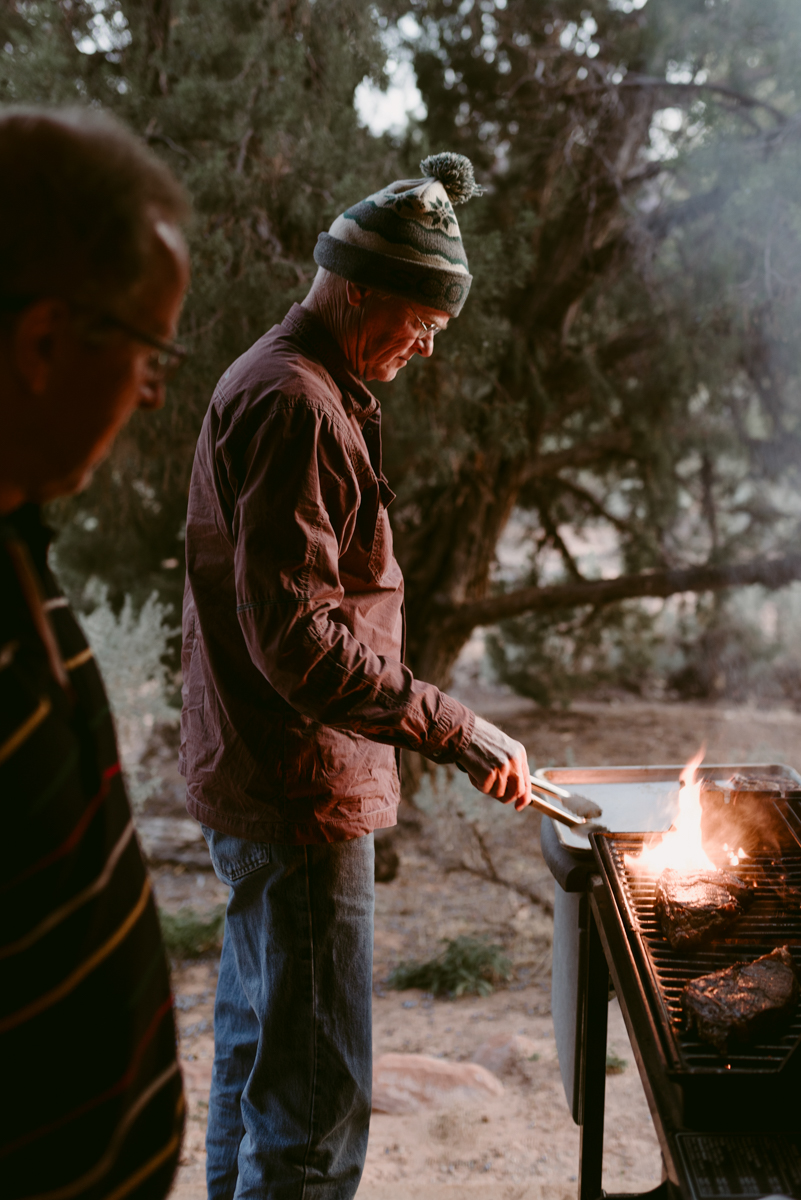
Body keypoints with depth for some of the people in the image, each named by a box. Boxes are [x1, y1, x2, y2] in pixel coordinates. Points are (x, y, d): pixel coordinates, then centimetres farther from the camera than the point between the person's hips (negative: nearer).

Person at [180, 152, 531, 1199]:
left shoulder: (277, 384, 16)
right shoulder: (294, 404, -18)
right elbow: (299, 641, -26)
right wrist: (459, 731, -23)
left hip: (258, 786, 11)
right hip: (297, 793, -11)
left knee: (255, 1055, 22)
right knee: (317, 1105, -4)